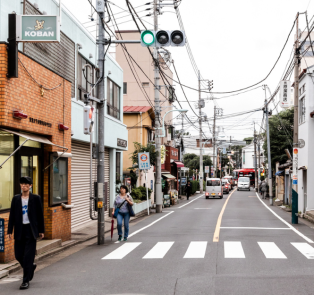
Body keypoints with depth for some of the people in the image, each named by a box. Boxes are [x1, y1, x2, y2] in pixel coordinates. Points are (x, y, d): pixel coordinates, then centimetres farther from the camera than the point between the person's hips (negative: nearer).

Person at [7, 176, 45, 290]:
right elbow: (12, 215, 7)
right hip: (19, 230, 3)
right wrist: (10, 230, 1)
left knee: (28, 256, -6)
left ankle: (26, 281, 1)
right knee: (18, 255, 7)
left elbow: (40, 215, 3)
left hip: (31, 230, -3)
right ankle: (31, 267, 37)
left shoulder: (36, 198, 0)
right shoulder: (16, 198, 6)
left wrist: (41, 230, 2)